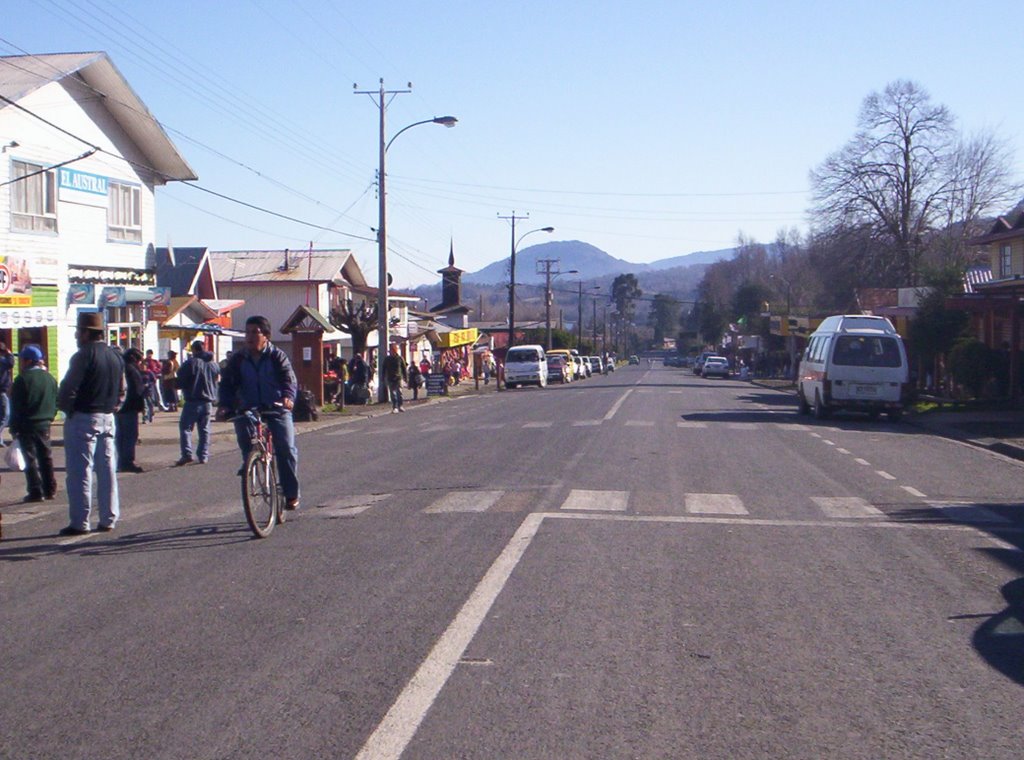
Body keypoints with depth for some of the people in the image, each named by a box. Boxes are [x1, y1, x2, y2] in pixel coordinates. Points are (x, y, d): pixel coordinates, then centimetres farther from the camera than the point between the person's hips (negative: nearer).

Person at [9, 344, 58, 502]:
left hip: (27, 425, -6)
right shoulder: (50, 378, 5)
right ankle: (49, 490, 15)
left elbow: (16, 406, -12)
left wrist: (14, 427, -6)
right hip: (45, 424, 6)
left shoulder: (22, 379, -13)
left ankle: (36, 492, -3)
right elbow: (56, 402, 10)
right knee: (46, 457, 12)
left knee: (30, 458, -1)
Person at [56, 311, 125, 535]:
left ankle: (79, 522, -2)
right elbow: (121, 391, 16)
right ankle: (108, 519, 14)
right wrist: (110, 407, 15)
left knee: (79, 472, -3)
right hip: (107, 419, 8)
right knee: (107, 469, 10)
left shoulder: (84, 356, -14)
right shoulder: (115, 356, 11)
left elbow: (68, 389, -17)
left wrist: (64, 407, -1)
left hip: (82, 418, -7)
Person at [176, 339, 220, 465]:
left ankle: (187, 454, -13)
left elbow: (180, 381, -7)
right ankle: (203, 456, 8)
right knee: (204, 429, 11)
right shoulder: (214, 364, 9)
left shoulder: (190, 363, -10)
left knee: (185, 427, 0)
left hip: (193, 401, -5)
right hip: (208, 402, 5)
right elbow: (218, 379, 18)